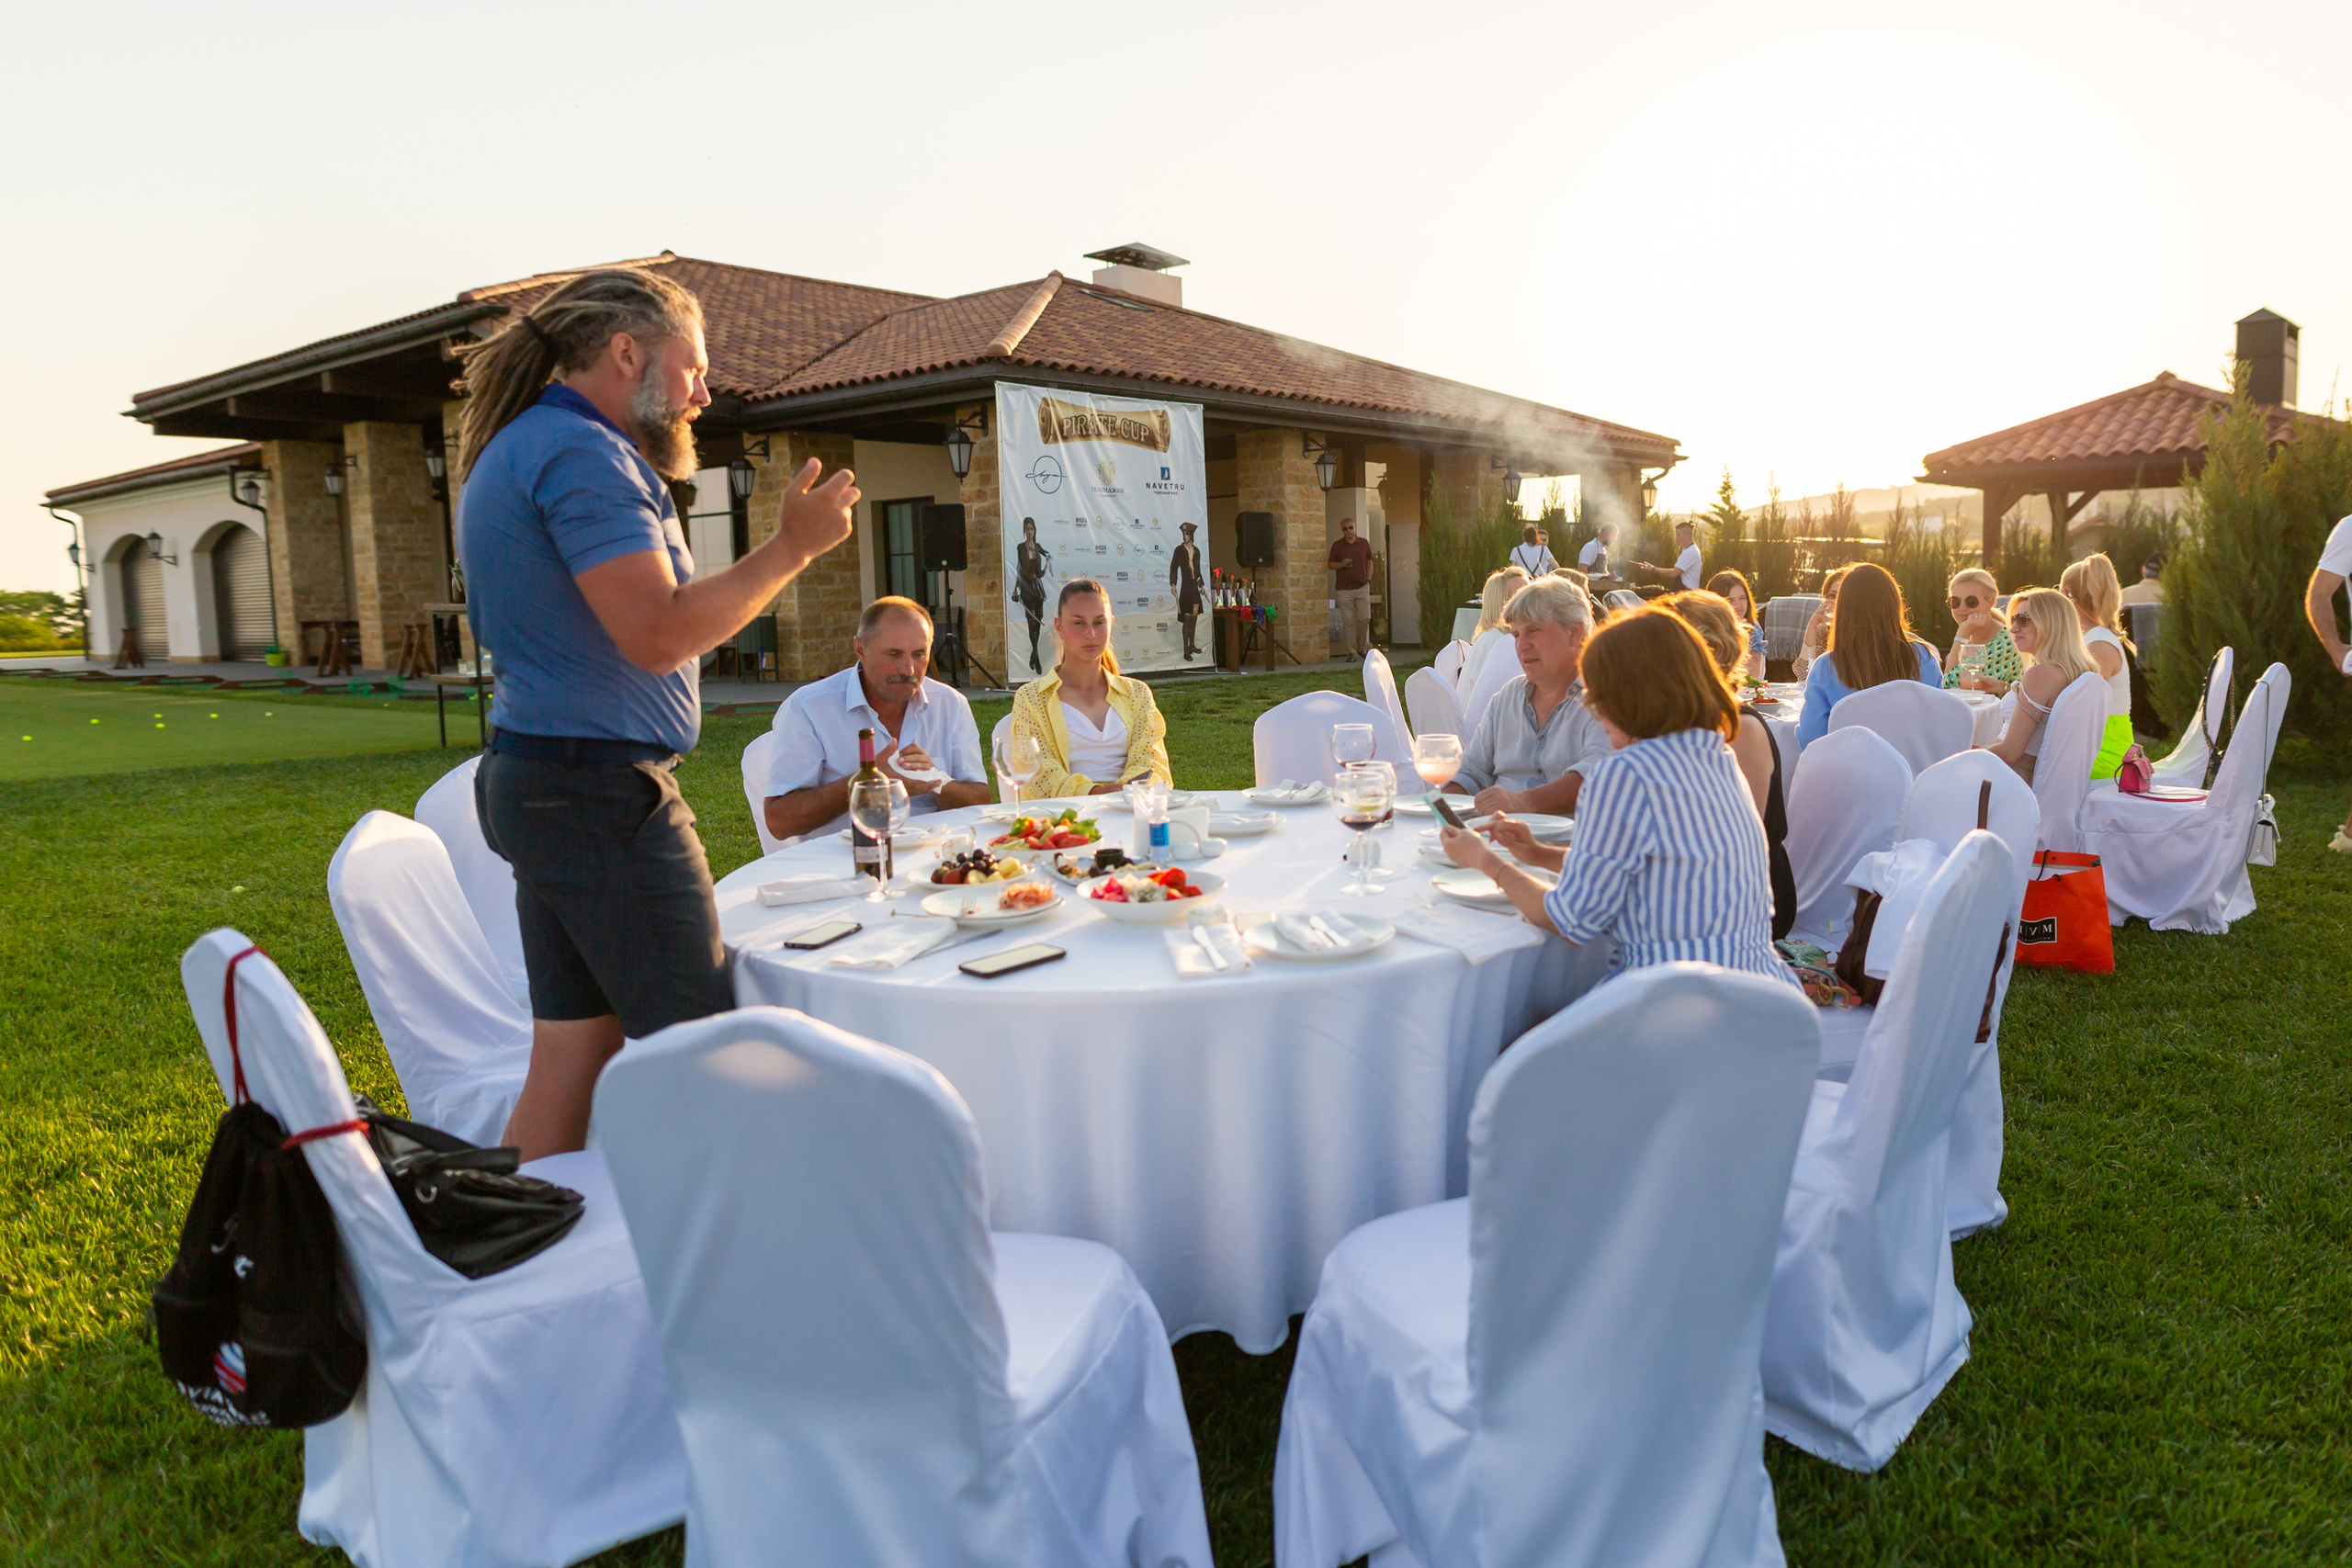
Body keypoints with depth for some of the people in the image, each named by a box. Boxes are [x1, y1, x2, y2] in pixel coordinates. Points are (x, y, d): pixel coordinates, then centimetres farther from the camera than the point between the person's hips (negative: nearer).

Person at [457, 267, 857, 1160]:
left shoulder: (515, 451, 21)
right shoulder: (582, 454, -14)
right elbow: (659, 633, -22)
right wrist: (791, 549, -15)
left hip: (538, 784, 11)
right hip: (601, 792, -11)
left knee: (572, 1054, 13)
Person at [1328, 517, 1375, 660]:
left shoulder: (1363, 544, 10)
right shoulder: (1337, 545, 4)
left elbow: (1369, 562, 19)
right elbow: (1330, 564, 6)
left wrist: (1368, 579, 9)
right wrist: (1341, 564, -14)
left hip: (1362, 587, 2)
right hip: (1344, 588, -2)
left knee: (1365, 618, -3)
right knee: (1348, 621, -4)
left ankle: (1362, 647, 16)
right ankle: (1352, 651, 2)